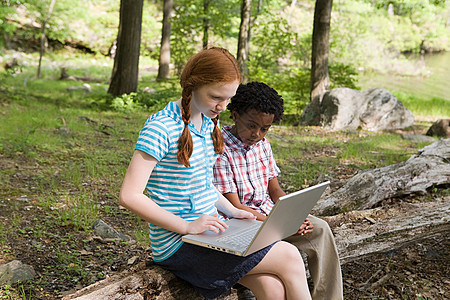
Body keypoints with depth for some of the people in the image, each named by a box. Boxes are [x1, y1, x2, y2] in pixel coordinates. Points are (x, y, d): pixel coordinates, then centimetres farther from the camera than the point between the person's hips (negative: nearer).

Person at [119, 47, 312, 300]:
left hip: (211, 233, 7)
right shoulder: (161, 128, -15)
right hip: (178, 244, -7)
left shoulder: (209, 124, 11)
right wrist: (187, 226, -23)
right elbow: (129, 196, -19)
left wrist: (232, 211, 6)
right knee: (289, 257, -13)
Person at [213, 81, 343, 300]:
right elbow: (234, 207, -18)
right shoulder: (220, 149, -17)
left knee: (320, 229, -8)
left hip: (268, 212, 7)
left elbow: (274, 189, 11)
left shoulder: (262, 144, 7)